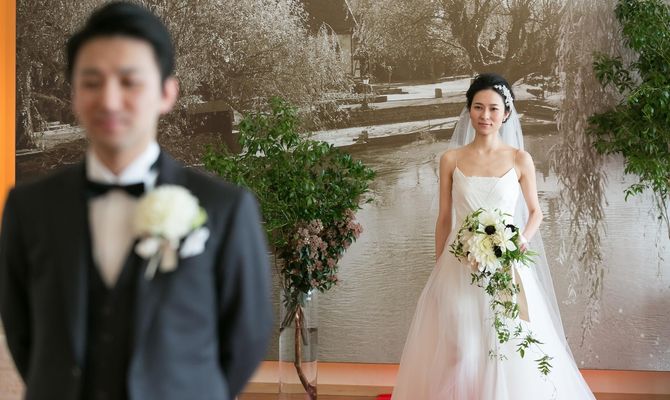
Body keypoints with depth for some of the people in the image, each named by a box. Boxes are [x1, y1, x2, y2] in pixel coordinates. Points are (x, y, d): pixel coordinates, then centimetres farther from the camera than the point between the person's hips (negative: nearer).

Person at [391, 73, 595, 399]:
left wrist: (523, 240, -9)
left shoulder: (520, 160, 1)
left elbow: (535, 211, 11)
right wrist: (438, 272, 6)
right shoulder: (451, 159, 2)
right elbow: (444, 219, 6)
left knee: (512, 352, 1)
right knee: (459, 351, 3)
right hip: (460, 268, 0)